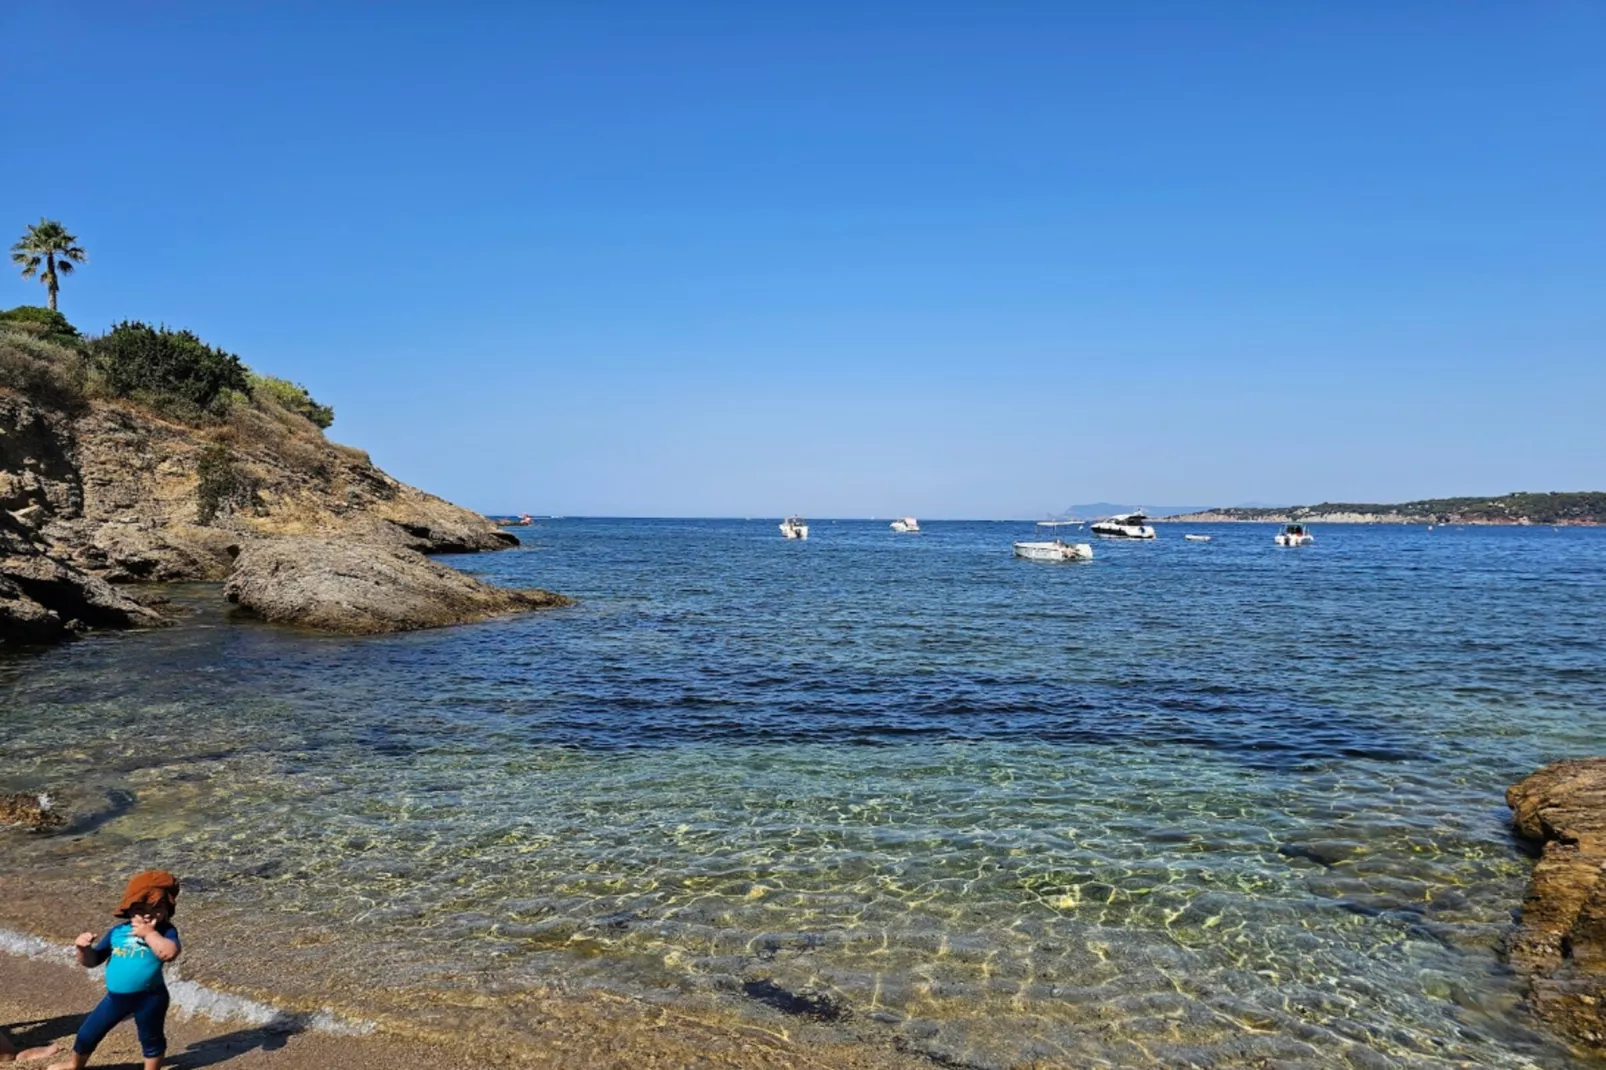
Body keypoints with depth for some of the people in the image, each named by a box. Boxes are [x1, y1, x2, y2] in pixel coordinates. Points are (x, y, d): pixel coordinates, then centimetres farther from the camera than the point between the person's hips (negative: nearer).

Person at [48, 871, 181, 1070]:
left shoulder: (165, 932, -14)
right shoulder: (117, 932, 0)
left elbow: (169, 953, -35)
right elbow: (91, 961, 8)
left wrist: (149, 934, -28)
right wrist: (84, 948, -13)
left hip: (149, 997, -5)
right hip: (116, 997, 5)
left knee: (151, 1038, 15)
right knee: (88, 1033, 24)